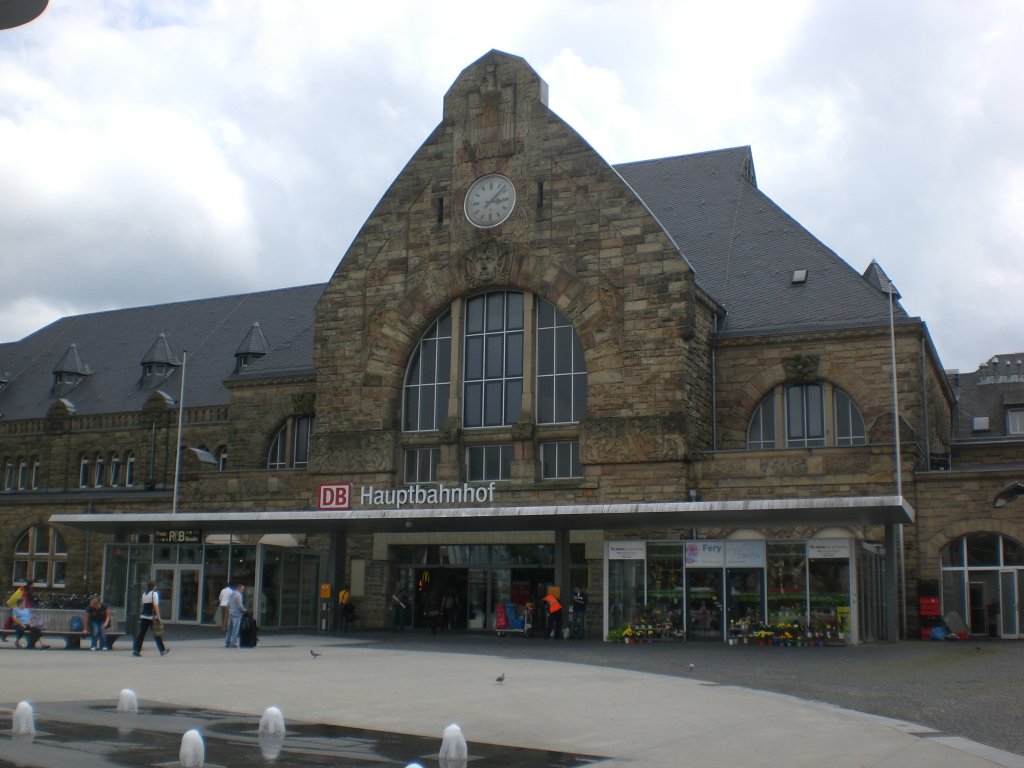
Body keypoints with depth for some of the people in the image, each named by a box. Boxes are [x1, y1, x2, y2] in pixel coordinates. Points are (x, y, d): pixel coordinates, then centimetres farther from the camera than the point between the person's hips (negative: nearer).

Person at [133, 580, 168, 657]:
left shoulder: (144, 594, 14)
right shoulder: (154, 593, -6)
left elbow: (143, 605, 16)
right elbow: (155, 606, -14)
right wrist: (159, 617, -15)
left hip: (143, 617, 6)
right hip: (152, 617, -5)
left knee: (141, 633, 3)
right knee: (157, 634, 3)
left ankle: (136, 650, -4)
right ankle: (162, 650, 12)